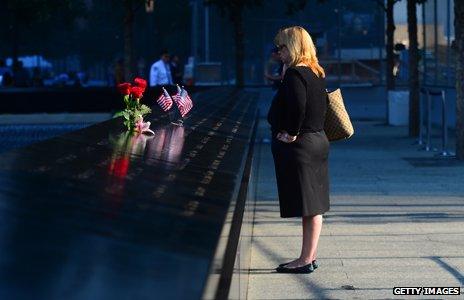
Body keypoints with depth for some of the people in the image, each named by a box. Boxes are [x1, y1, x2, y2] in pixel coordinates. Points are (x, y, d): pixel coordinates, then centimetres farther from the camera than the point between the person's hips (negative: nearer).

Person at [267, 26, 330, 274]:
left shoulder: (294, 74, -17)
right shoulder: (317, 73, 12)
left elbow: (298, 106, -30)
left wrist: (292, 133, -18)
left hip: (299, 145, -10)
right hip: (318, 140, 10)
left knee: (307, 206, -5)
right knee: (313, 205, 13)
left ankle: (306, 260, 0)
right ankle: (309, 256, 20)